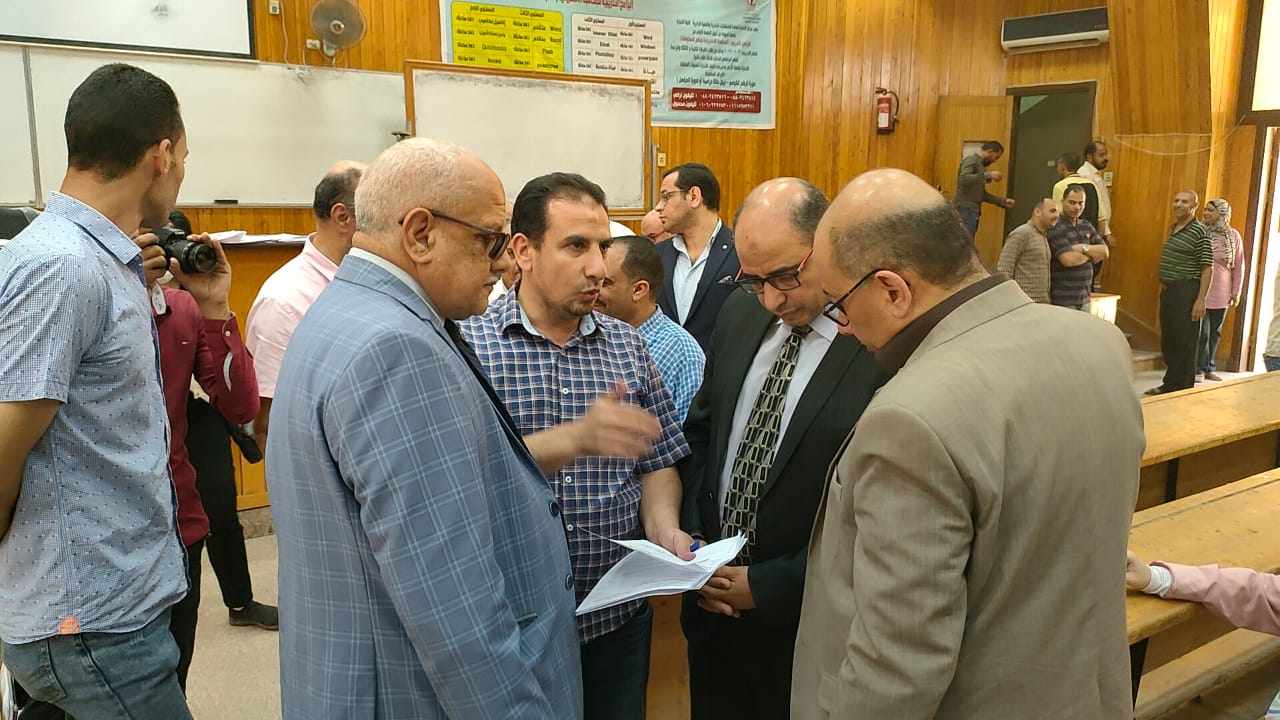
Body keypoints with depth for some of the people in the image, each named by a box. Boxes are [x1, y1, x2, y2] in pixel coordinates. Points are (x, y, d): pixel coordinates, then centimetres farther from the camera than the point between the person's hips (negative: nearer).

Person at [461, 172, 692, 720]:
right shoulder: (468, 344, -11)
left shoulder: (627, 345, 3)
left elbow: (656, 464, 6)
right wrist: (574, 439, -34)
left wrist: (663, 528, -13)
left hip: (616, 616, 4)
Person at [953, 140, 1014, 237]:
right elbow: (963, 179, -25)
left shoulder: (980, 165, 21)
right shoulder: (971, 160, -5)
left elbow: (981, 194, 26)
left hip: (973, 210, 9)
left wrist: (1003, 201, 22)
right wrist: (988, 175, -23)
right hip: (966, 209, -9)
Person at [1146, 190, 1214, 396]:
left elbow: (1207, 268, -14)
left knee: (1185, 343, -3)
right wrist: (1164, 287, 17)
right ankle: (1170, 384, 25)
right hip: (1168, 290, 8)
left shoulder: (1199, 231, -11)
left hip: (1186, 292, -8)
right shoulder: (1173, 228, 14)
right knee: (1167, 340, 14)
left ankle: (1183, 390, 4)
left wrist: (1201, 299, -19)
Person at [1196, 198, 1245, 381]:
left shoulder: (1233, 236, 1)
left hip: (1221, 294, 2)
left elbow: (1238, 266, 6)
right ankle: (1199, 369, 6)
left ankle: (1209, 368, 21)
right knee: (1202, 332, -3)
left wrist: (1236, 292, 4)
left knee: (1215, 332, 11)